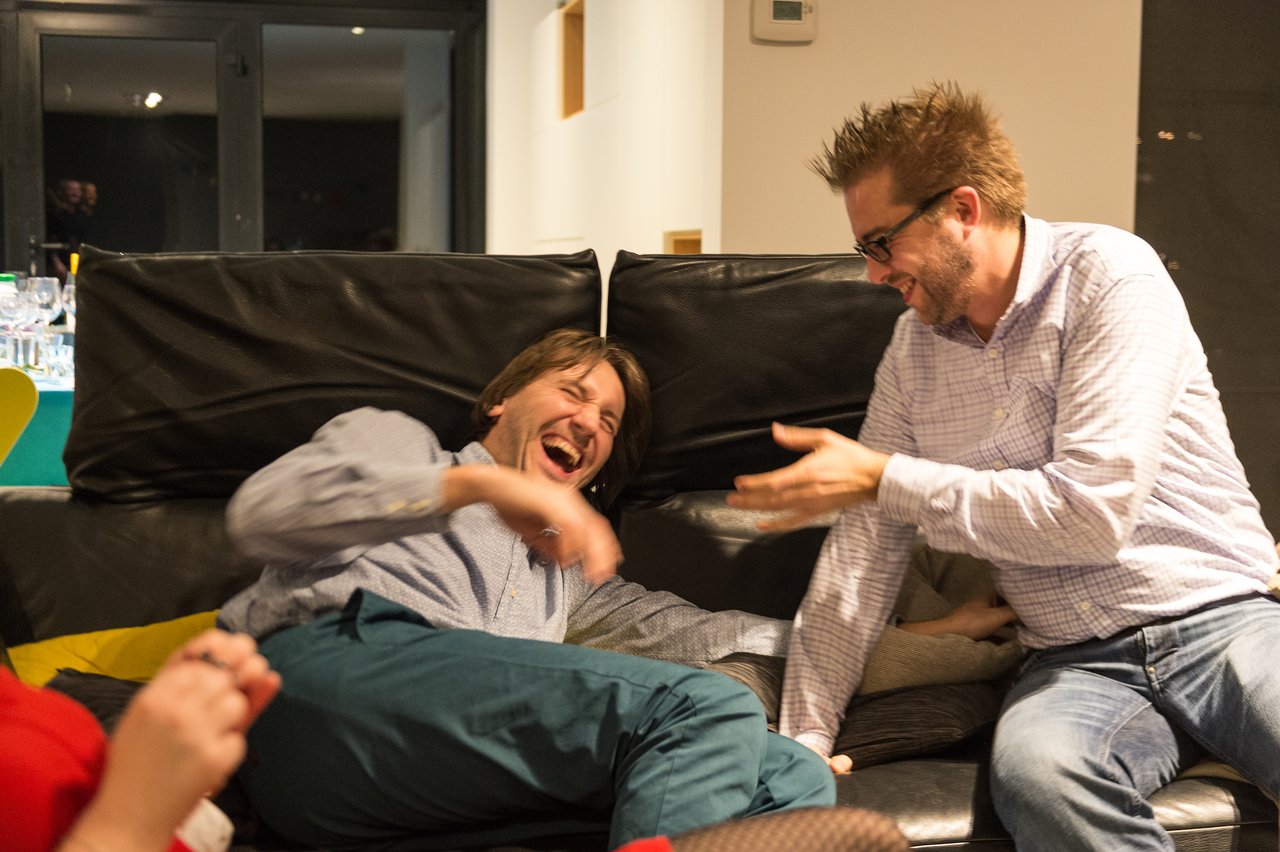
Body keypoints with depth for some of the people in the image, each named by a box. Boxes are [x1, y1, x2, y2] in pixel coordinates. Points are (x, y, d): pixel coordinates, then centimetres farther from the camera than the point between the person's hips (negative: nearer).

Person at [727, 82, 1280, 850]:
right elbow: (864, 547, 10)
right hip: (1082, 663, 4)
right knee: (1034, 766, -32)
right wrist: (803, 742, 4)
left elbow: (1092, 514, -18)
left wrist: (884, 479, -13)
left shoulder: (1109, 276, -8)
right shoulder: (915, 346, 9)